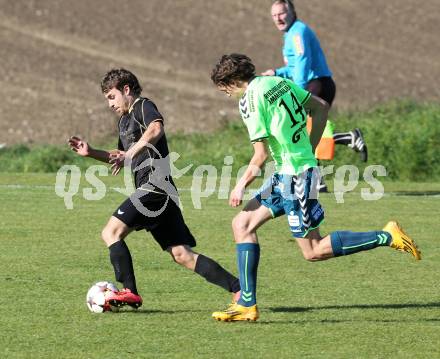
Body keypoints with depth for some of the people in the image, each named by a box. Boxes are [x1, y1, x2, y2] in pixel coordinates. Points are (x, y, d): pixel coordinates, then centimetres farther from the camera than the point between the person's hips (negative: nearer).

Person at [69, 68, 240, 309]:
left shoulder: (144, 106, -2)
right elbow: (121, 160, 39)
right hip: (151, 190, 10)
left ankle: (130, 293, -15)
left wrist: (129, 153, -34)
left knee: (111, 232, -13)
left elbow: (156, 128, -26)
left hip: (155, 185, -10)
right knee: (181, 255, 3)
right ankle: (239, 290, -1)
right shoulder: (124, 121, 27)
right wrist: (91, 153, 26)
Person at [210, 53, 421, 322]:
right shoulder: (279, 82, 9)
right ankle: (247, 305, 8)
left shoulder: (250, 101, -15)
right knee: (243, 224, 10)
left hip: (294, 176, -10)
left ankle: (388, 237, -4)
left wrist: (241, 187, -3)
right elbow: (321, 107, 17)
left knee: (314, 252, -2)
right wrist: (309, 149, 21)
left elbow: (260, 156, -17)